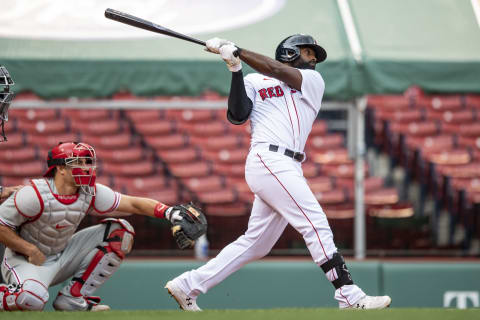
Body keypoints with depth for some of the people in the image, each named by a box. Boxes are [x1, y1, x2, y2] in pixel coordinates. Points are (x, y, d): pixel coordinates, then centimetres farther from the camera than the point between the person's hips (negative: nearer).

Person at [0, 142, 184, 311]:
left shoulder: (90, 193, -6)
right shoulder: (35, 195, -23)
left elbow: (133, 204, -8)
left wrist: (169, 211, -23)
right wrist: (31, 251, -24)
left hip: (62, 257, 7)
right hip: (24, 260, -7)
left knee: (120, 231, -2)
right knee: (33, 298, -42)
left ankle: (73, 297, -3)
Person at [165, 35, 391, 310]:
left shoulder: (313, 81, 19)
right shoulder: (254, 81, 10)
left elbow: (277, 71, 2)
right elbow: (237, 116, -5)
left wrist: (236, 51, -3)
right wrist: (235, 70, -9)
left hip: (289, 171, 6)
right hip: (269, 161, -6)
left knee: (256, 244, 7)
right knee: (317, 225, -14)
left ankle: (187, 285, 13)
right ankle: (349, 296, -16)